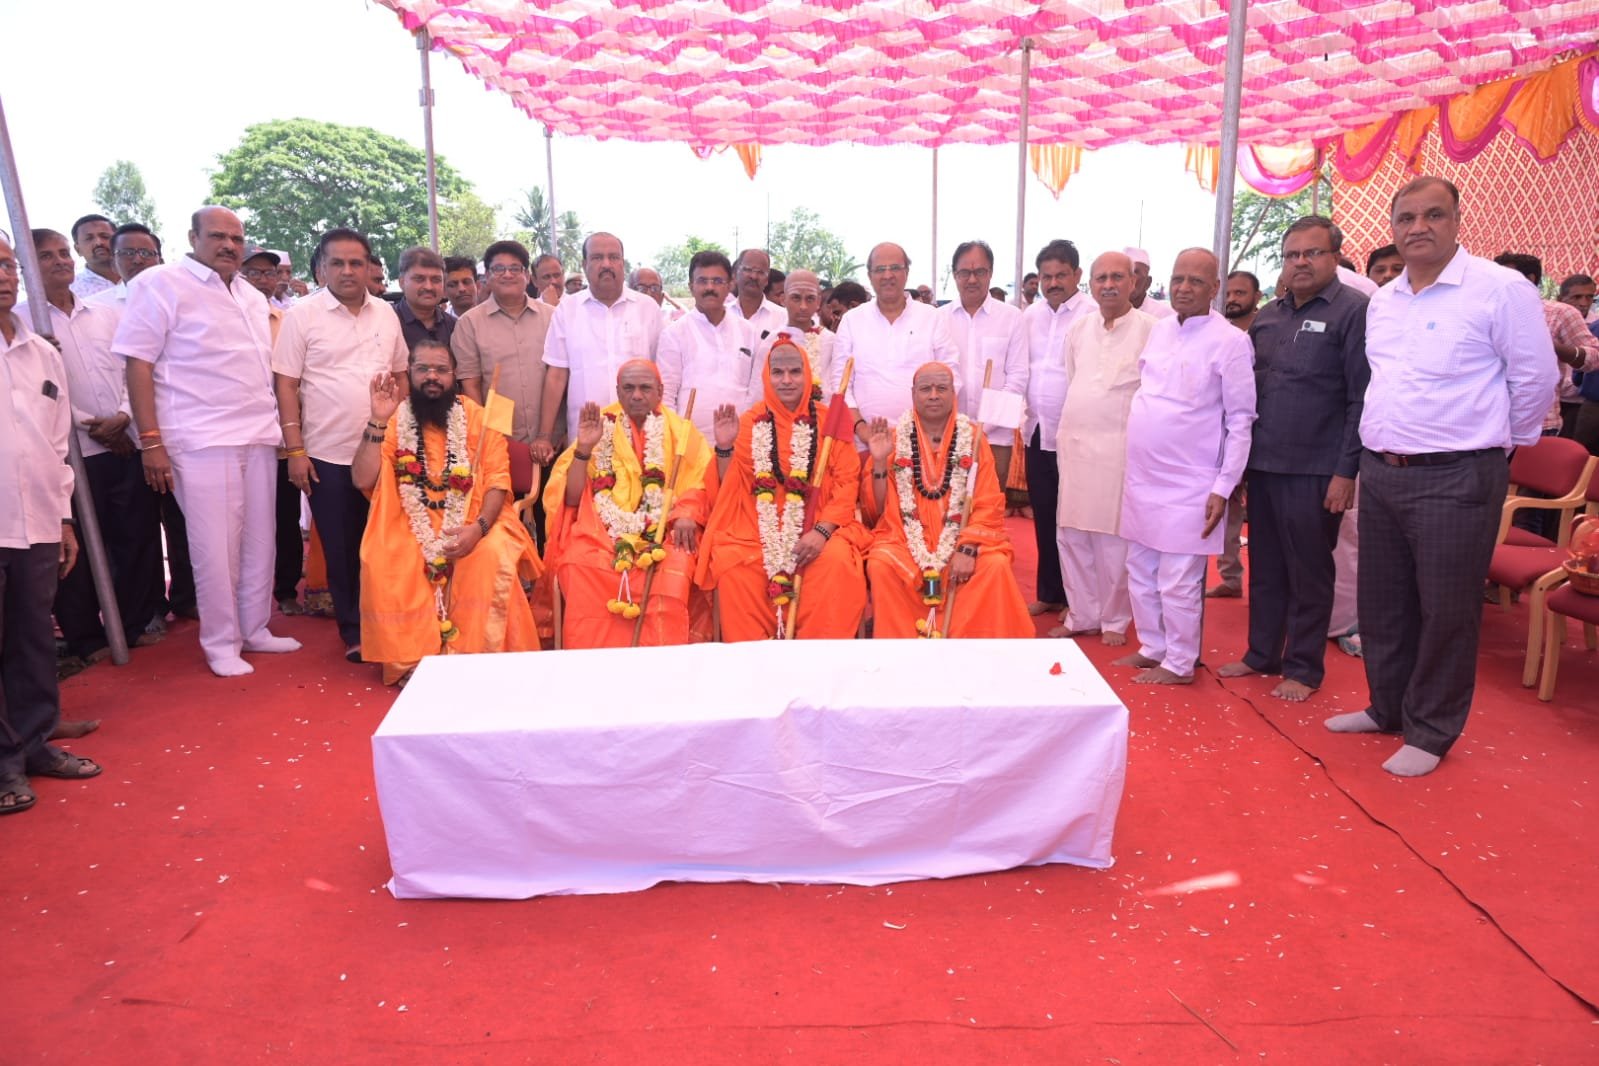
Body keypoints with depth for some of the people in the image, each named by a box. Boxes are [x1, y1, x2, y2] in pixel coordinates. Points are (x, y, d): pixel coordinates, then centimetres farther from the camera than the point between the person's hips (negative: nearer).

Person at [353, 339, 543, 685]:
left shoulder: (476, 418, 0)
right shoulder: (393, 419, 2)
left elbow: (498, 480, -6)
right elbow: (362, 480, -9)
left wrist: (478, 528, -22)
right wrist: (377, 421, -17)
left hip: (472, 522, -1)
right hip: (408, 527, 1)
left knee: (493, 557, -30)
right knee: (383, 563, -27)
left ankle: (477, 656, -13)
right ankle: (411, 657, -11)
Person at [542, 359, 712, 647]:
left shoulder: (680, 430, 12)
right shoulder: (600, 427, 11)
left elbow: (698, 485, 4)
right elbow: (571, 497, 5)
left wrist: (686, 515, -17)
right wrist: (584, 447, -8)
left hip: (663, 532, 0)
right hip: (602, 531, 1)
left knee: (670, 577, -33)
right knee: (580, 567, -31)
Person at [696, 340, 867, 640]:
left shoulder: (828, 422, 6)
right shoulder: (750, 423, 10)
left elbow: (847, 483, -2)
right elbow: (730, 488, 11)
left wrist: (822, 531, -16)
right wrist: (724, 448, -7)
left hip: (819, 527, -1)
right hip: (758, 530, 1)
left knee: (836, 562, -31)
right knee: (732, 565, -28)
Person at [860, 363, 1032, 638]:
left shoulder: (973, 438, 4)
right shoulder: (894, 437, 4)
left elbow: (989, 506, -1)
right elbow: (875, 510, 2)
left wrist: (968, 549, -17)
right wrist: (879, 462, -12)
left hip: (963, 537, 1)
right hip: (905, 538, 0)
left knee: (996, 567, -28)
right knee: (881, 565, -30)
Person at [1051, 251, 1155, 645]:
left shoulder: (1149, 329, -7)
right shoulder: (1079, 328, 11)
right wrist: (1067, 432, 16)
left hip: (1119, 447, -5)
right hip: (1073, 443, 6)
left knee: (1113, 539, 0)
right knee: (1071, 534, 8)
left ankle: (1115, 620, 15)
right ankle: (1081, 615, 21)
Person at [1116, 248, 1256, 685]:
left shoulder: (1229, 341, -10)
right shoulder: (1159, 329, 9)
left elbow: (1241, 419, -10)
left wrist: (1224, 487, -14)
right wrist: (1133, 466, 14)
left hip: (1188, 485, -6)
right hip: (1141, 477, 7)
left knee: (1177, 582, 0)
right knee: (1140, 573, 15)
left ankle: (1179, 664, 15)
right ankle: (1152, 648, 30)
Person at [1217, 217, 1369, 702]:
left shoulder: (1354, 311, -6)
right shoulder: (1267, 316, 13)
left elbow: (1363, 399, -10)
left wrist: (1346, 471, -14)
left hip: (1315, 470, -6)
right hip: (1264, 463, 6)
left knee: (1309, 572, 5)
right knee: (1265, 567, 14)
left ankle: (1303, 668, 17)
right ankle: (1262, 654, 27)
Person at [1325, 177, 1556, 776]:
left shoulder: (1500, 289, -8)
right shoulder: (1382, 301, 11)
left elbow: (1535, 379, -4)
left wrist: (1500, 441, 5)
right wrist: (1382, 446, 18)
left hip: (1454, 479, -6)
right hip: (1381, 473, 7)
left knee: (1446, 612, 3)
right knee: (1382, 604, 16)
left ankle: (1430, 733, 18)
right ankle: (1387, 709, 33)